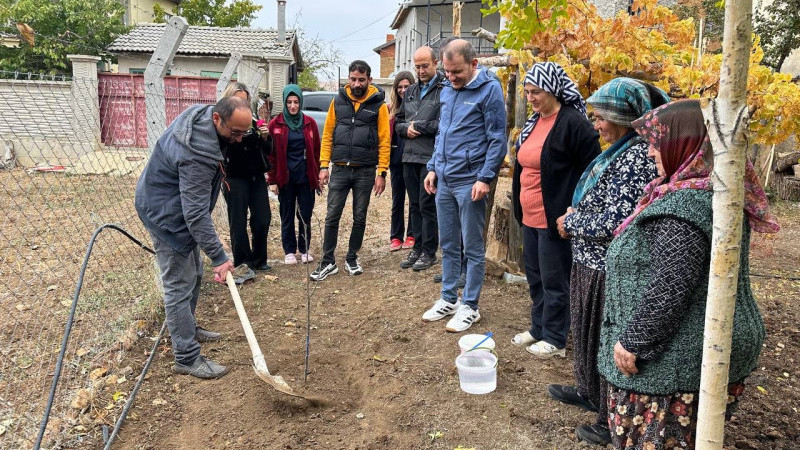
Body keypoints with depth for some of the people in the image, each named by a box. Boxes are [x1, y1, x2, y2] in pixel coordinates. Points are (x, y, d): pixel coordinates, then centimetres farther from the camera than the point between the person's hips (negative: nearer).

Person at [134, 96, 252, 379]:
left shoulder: (202, 112, -6)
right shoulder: (197, 154, -35)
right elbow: (196, 214, -34)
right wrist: (218, 257, -32)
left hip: (179, 204, 10)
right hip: (166, 214, -10)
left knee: (194, 275, 20)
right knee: (180, 286, -5)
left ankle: (187, 329, 38)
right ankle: (187, 358, 3)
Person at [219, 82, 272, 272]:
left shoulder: (253, 120, 11)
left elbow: (267, 151, 15)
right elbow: (221, 153, -15)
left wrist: (265, 137, -5)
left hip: (257, 178, 5)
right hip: (236, 180, -5)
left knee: (263, 219, 5)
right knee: (238, 223, 0)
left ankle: (259, 260, 21)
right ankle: (242, 264, 11)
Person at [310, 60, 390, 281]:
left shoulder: (378, 104, -1)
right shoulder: (338, 101, 5)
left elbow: (384, 141, -3)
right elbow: (327, 134, 6)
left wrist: (381, 172, -8)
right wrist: (324, 166, -1)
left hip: (365, 172, -1)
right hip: (339, 169, 1)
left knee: (359, 218, 9)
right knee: (332, 217, 1)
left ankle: (352, 259, 25)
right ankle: (328, 262, 12)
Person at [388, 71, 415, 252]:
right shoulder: (391, 108, 9)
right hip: (397, 158, 3)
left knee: (415, 199, 6)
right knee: (397, 200, 9)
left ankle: (411, 235, 16)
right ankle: (396, 237, 16)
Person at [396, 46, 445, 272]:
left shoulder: (445, 89, -9)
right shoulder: (411, 91, 16)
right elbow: (399, 121, 21)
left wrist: (417, 126, -11)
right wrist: (406, 129, -2)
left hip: (431, 158, -7)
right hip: (410, 157, 7)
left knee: (427, 205, -1)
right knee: (414, 205, 13)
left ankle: (429, 252, 12)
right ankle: (417, 247, 24)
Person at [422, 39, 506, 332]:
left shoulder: (489, 89, -9)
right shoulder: (447, 90, 12)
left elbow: (497, 139, -11)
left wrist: (485, 178, -17)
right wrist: (433, 167, 13)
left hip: (469, 182, -7)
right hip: (443, 180, 7)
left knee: (473, 248, 4)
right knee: (448, 244, 15)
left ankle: (470, 306, 15)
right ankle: (448, 299, 27)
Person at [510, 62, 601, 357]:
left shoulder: (573, 124, -15)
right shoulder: (534, 122, 12)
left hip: (554, 219, -9)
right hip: (530, 218, 9)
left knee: (553, 281, 3)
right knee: (534, 277, 18)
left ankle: (555, 340, 18)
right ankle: (538, 329, 33)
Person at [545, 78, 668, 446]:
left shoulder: (637, 156, -23)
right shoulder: (622, 149, 9)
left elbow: (615, 222, -27)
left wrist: (570, 222, -12)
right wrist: (575, 214, 3)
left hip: (610, 270, -10)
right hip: (593, 262, 10)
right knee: (587, 330, 23)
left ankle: (611, 421, 24)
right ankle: (589, 391, 44)